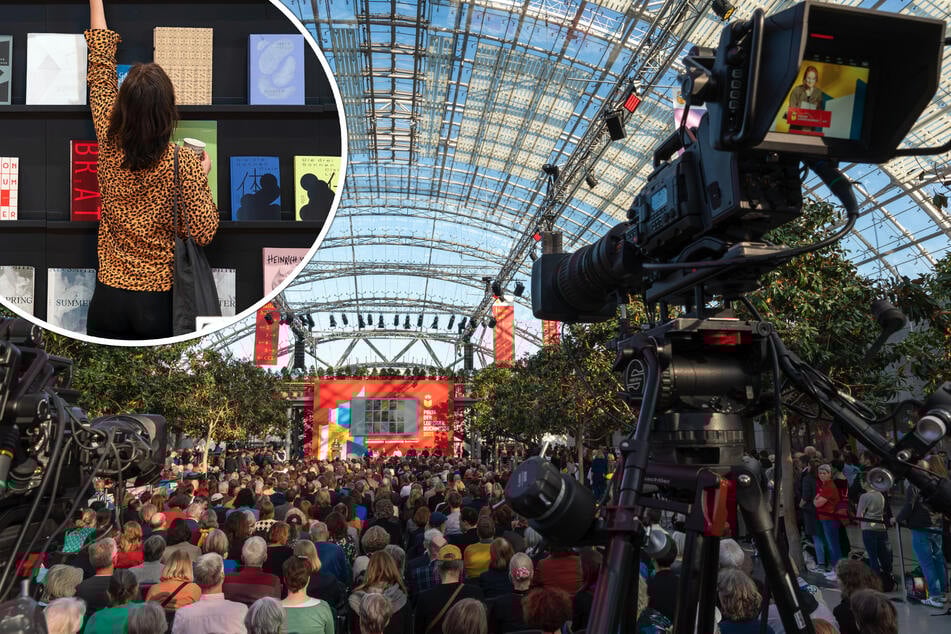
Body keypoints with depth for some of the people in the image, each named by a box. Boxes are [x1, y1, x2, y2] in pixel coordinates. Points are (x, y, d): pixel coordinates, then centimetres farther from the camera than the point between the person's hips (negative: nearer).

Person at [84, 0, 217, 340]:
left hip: (108, 297, 2)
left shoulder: (109, 143, -7)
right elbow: (204, 232, -13)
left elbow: (101, 66, 4)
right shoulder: (183, 163, -17)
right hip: (160, 300, -2)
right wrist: (203, 174, 1)